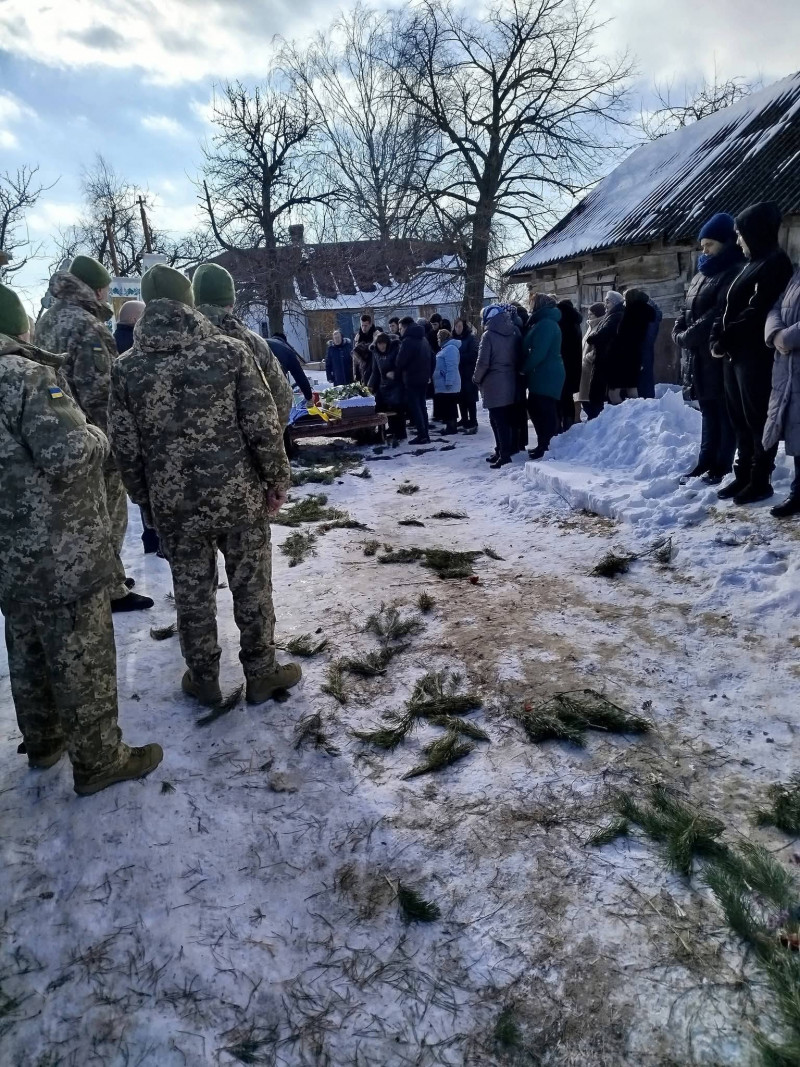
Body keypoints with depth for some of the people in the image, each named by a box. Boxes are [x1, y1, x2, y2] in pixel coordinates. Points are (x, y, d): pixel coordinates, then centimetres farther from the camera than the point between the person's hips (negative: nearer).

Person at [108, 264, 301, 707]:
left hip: (173, 504, 2)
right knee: (251, 586, 12)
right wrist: (277, 480, 2)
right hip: (239, 495, -1)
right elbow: (263, 426, -10)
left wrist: (146, 499, 14)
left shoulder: (126, 367, -2)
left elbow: (126, 447, 1)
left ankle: (203, 679, 29)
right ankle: (261, 673, 25)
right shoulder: (230, 350, -8)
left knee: (192, 592, 15)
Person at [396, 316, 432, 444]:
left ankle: (422, 436, -5)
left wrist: (397, 373, 2)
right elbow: (430, 358, 15)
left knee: (415, 408, -4)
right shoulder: (423, 340, 13)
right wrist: (428, 374, 15)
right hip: (423, 378, 8)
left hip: (411, 379, -8)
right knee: (422, 406, 14)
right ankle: (425, 435, 17)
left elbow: (401, 361, -17)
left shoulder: (408, 341, -15)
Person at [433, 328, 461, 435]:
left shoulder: (450, 348, -15)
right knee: (446, 406, 13)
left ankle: (451, 427, -1)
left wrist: (448, 382, -25)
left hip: (448, 386, -10)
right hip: (444, 385, 10)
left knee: (449, 406, -6)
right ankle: (450, 426, 19)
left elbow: (451, 367, -23)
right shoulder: (446, 348, 19)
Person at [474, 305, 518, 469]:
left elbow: (483, 362, -13)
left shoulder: (489, 335, -11)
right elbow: (516, 358, 8)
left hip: (494, 384, -7)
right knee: (505, 419, 13)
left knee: (498, 420, -4)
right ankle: (500, 451, 21)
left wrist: (477, 379, 1)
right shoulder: (513, 333, 7)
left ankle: (504, 454, -5)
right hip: (510, 383, 7)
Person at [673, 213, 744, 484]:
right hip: (698, 358, 9)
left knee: (725, 413, -2)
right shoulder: (701, 276, 21)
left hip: (720, 356, -9)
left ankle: (721, 467, 2)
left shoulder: (735, 273, -9)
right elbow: (685, 312, 18)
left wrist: (687, 337, -16)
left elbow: (719, 315, -20)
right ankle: (706, 463, 19)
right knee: (708, 412, 13)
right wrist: (679, 334, -2)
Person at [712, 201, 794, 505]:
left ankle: (760, 480, 3)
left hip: (755, 356, -9)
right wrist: (718, 337, 3)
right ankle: (743, 475, 20)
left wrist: (724, 341, -13)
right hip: (736, 354, 9)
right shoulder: (753, 264, 21)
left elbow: (755, 314, -18)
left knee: (757, 418, -4)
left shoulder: (775, 263, -9)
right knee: (740, 418, 12)